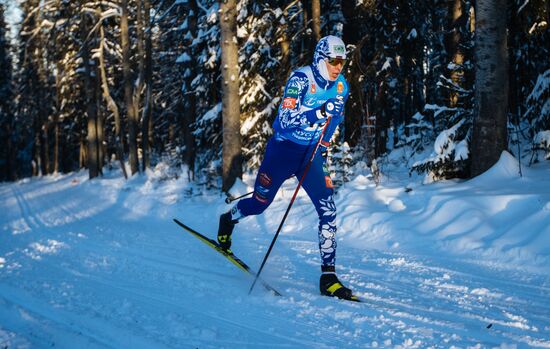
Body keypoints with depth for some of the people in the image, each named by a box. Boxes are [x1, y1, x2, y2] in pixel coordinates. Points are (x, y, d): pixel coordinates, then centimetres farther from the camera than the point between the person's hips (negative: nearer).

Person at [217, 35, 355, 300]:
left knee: (328, 212, -12)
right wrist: (318, 112, -41)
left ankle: (328, 277, -9)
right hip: (284, 149, -4)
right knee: (259, 204, 12)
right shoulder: (301, 79, -20)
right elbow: (285, 119, -29)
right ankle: (228, 220, 47)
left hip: (312, 154, 4)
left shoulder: (340, 85, -2)